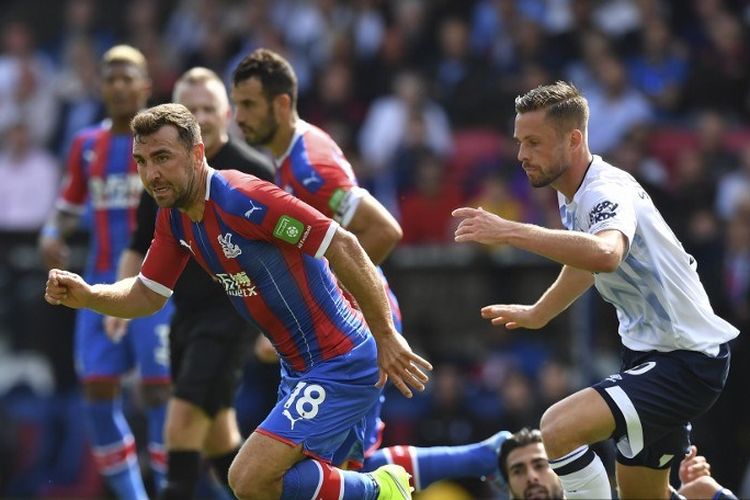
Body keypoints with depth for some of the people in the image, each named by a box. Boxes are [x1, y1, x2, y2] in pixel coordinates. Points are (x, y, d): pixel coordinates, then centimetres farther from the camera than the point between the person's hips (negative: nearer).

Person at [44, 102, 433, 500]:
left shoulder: (243, 198, -23)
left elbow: (343, 246, -23)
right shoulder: (174, 218, 5)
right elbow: (147, 294, 14)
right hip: (298, 370, 9)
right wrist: (86, 295, -6)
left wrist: (386, 337, -20)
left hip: (339, 363, -9)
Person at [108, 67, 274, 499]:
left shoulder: (254, 171, -9)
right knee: (217, 435, 12)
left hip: (231, 313, -7)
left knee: (185, 419, -17)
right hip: (186, 313, 7)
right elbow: (141, 248, 18)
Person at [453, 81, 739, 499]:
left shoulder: (606, 191, -22)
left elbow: (605, 254, -46)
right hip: (648, 352, 11)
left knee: (557, 431, -28)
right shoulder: (573, 195, 8)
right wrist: (536, 314, 41)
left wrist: (509, 231, -48)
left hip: (687, 362, -11)